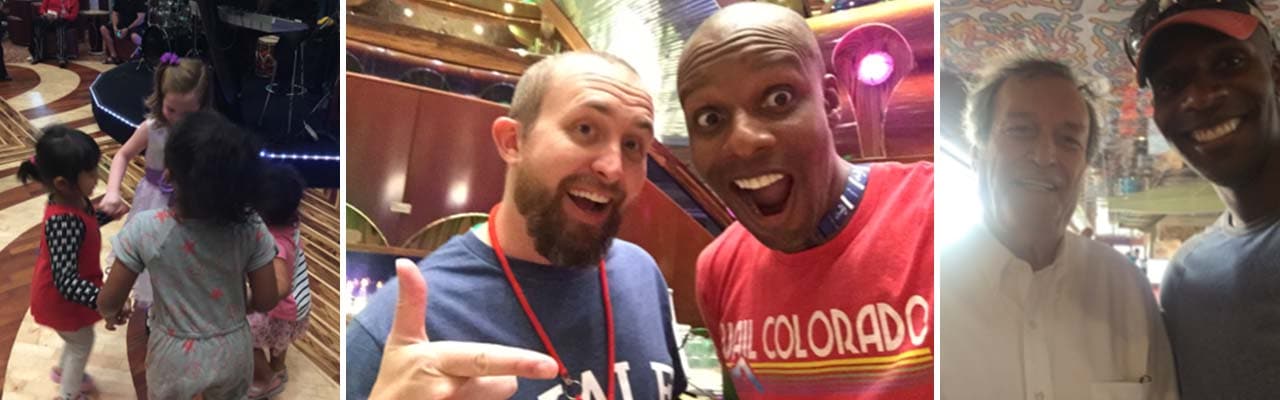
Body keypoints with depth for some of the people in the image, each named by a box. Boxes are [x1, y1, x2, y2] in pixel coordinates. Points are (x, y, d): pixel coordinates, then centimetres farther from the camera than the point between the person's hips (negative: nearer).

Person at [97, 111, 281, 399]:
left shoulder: (145, 229, -25)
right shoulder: (249, 228, -23)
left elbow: (109, 302, -13)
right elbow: (267, 300, -13)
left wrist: (107, 310, 11)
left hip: (175, 356, -1)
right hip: (232, 352, 1)